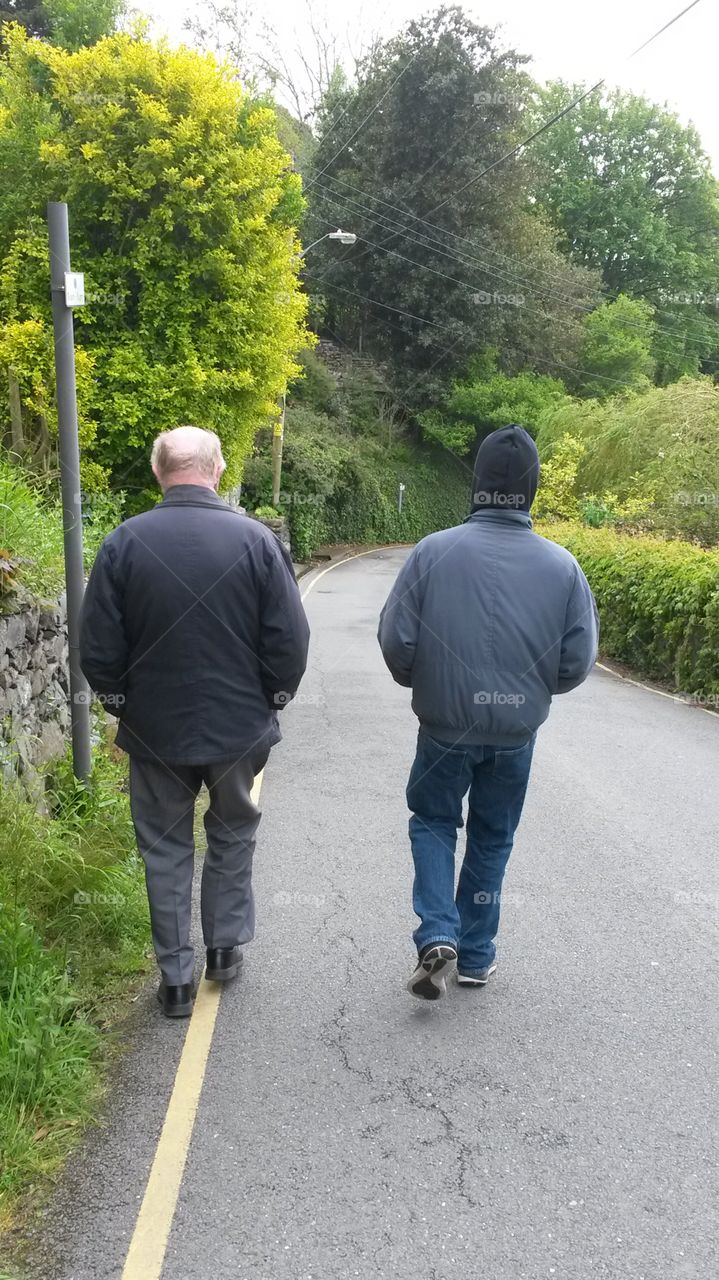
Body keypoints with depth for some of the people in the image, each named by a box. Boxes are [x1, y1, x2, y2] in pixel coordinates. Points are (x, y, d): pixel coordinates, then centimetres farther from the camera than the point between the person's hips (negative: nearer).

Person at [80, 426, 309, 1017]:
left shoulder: (125, 542, -11)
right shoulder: (256, 540, -12)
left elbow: (98, 649, -7)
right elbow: (291, 642, -10)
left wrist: (124, 703, 10)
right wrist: (270, 700, 7)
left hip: (155, 729, 0)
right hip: (240, 726, 0)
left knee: (166, 847, 15)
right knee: (232, 835, 22)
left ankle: (176, 977, 22)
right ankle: (226, 947, 33)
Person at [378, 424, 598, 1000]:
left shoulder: (433, 552, -15)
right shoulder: (561, 565, -10)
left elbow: (395, 643, -12)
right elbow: (578, 662, -6)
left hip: (445, 724, -1)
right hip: (517, 732, 2)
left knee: (433, 822, 21)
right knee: (492, 838, 19)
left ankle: (438, 936, 6)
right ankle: (476, 955, 30)